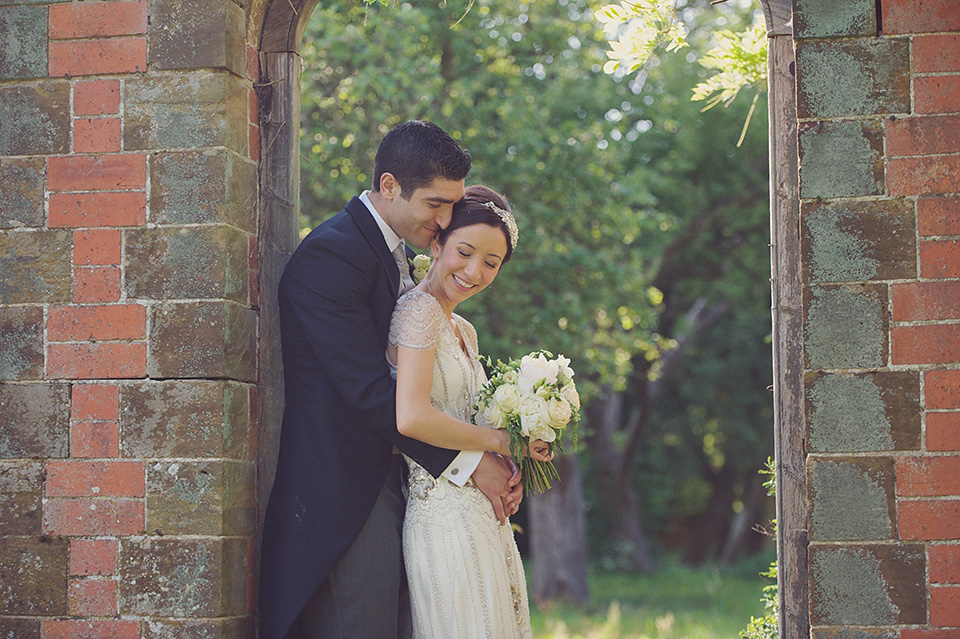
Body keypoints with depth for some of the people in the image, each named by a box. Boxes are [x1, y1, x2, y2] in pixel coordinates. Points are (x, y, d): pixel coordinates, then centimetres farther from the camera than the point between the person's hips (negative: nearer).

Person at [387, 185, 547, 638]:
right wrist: (498, 440, -10)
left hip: (478, 512, 9)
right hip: (444, 512, -9)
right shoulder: (420, 309, -10)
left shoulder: (464, 332, 19)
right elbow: (411, 418, -21)